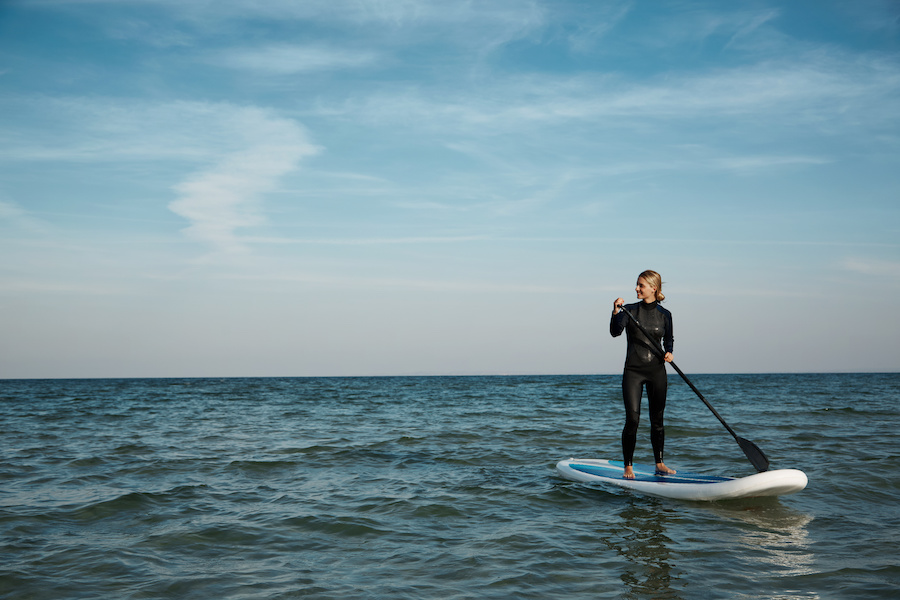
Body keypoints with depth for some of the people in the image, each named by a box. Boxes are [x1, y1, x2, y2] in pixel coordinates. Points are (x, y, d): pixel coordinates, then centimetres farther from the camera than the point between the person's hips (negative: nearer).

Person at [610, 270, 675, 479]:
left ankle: (659, 464, 20)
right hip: (633, 370, -2)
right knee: (632, 419, -7)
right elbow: (615, 332, -16)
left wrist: (669, 353, -3)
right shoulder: (630, 310, -1)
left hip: (657, 370, 2)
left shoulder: (664, 315, 4)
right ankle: (628, 466, 3)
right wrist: (616, 312, -30)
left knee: (657, 419, 8)